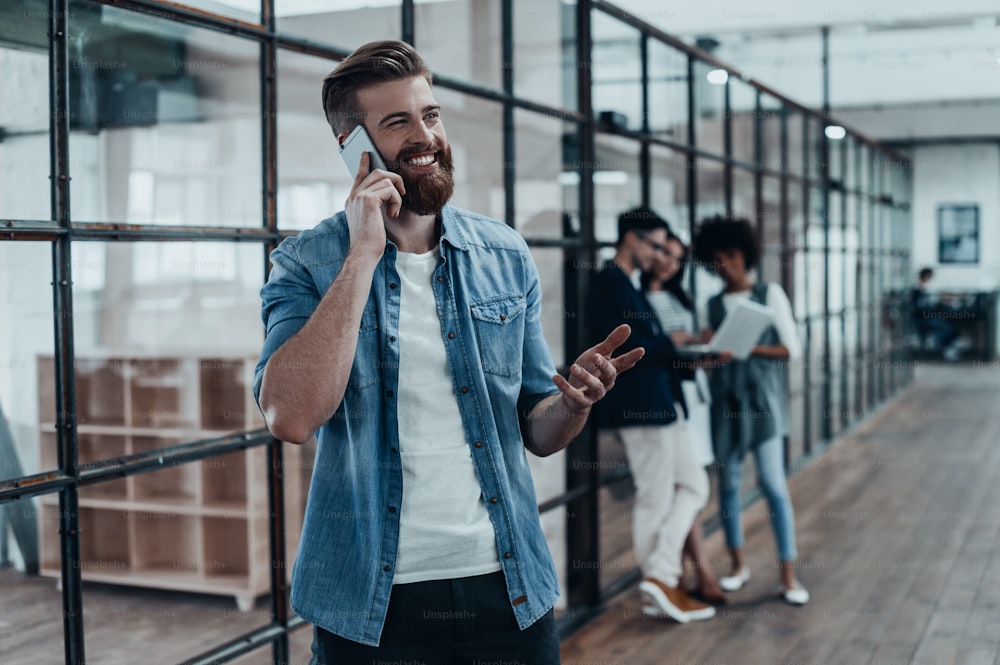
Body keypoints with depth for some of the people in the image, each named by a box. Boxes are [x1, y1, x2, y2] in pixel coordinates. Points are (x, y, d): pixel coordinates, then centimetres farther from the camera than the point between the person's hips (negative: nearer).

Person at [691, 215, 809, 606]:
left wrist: (752, 348, -16)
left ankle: (788, 574, -4)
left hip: (763, 399, -3)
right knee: (729, 483, 6)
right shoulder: (712, 304, 11)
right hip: (724, 401, 4)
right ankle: (738, 565, 19)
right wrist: (708, 349, -9)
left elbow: (793, 349, -2)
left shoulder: (770, 294, 1)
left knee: (773, 482, -8)